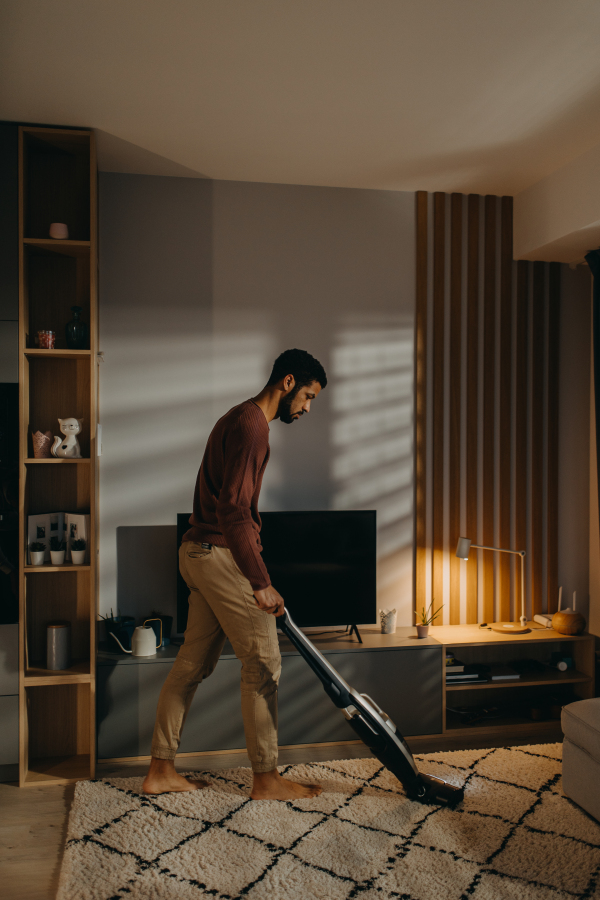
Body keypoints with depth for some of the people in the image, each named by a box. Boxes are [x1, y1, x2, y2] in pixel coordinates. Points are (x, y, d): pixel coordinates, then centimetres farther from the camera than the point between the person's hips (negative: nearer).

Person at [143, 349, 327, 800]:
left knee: (193, 664, 14)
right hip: (221, 555, -10)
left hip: (201, 552, 10)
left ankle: (161, 770, 22)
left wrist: (255, 573, 26)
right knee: (264, 664, -1)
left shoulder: (241, 419, 18)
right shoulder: (251, 425, -16)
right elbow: (234, 509, -23)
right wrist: (261, 583, -22)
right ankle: (266, 779, 10)